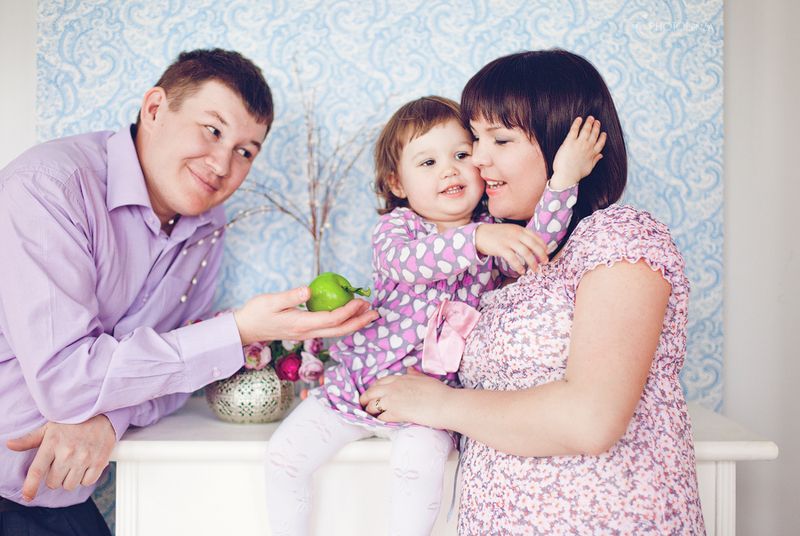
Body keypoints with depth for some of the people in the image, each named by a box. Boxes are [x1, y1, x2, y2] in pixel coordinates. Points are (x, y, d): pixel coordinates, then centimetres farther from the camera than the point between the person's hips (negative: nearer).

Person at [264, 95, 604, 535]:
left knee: (420, 458, -29)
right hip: (355, 382, 1)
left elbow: (537, 245, -21)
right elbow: (408, 261, -31)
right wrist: (477, 239, -44)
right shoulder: (395, 225, -8)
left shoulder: (495, 235, -1)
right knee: (284, 453, -4)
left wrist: (564, 178, -31)